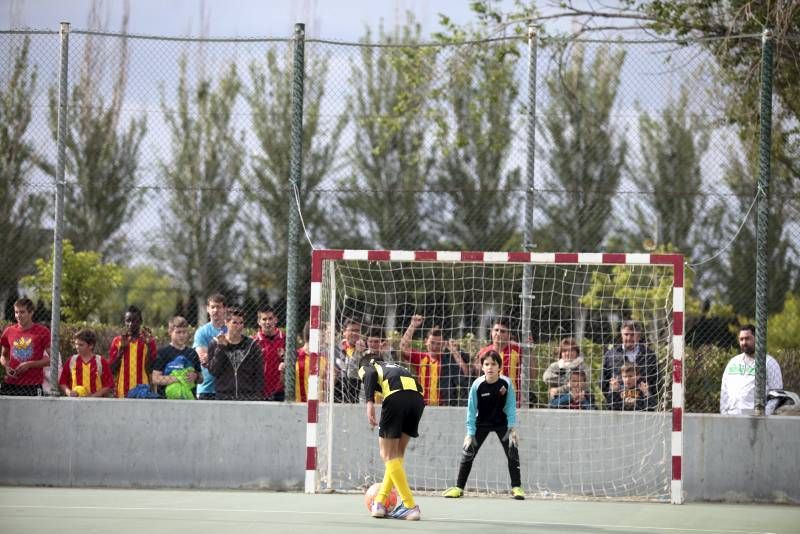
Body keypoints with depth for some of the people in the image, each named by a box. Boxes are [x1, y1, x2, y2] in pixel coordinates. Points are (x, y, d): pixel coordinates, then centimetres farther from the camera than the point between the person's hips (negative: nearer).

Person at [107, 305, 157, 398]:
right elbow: (112, 370, 3)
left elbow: (150, 369, -3)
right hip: (122, 393, 1)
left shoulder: (148, 341, 5)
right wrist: (122, 347, -6)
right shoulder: (117, 341, 8)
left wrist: (148, 346, -11)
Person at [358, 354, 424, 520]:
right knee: (397, 455, 20)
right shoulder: (395, 367, 40)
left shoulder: (365, 368, 28)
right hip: (418, 398, 5)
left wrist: (370, 402, -13)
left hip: (396, 396, -5)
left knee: (389, 455, 5)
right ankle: (379, 502, 20)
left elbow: (371, 374, 0)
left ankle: (410, 506, -2)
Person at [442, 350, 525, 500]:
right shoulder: (477, 385, -21)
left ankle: (516, 487, -1)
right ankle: (459, 487, 7)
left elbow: (511, 407, -13)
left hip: (502, 423, 0)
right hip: (482, 423, 0)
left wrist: (512, 428, -19)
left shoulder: (506, 383, -21)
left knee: (512, 451, -11)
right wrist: (470, 433, -15)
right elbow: (472, 410, -14)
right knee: (468, 451, -5)